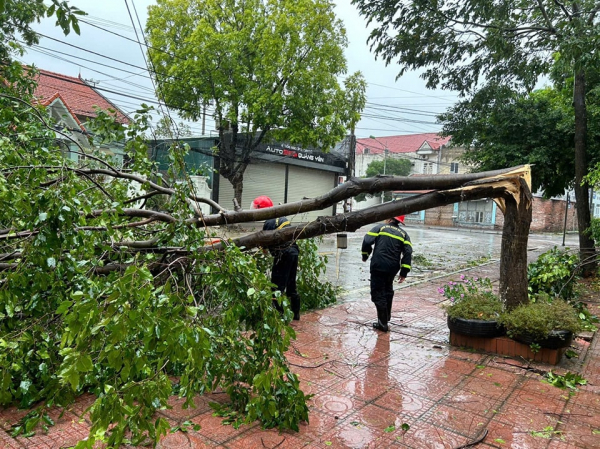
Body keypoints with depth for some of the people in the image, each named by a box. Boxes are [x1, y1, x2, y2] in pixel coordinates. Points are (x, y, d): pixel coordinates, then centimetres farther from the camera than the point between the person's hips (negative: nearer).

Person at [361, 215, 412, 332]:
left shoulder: (380, 227, 1)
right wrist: (404, 272, 0)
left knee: (378, 293, 1)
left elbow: (367, 241, -9)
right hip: (393, 268, 5)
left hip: (378, 266, -5)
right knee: (388, 290, 25)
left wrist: (365, 255, 9)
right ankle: (387, 316, 37)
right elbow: (408, 253, -1)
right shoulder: (403, 233, 9)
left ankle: (383, 323, 0)